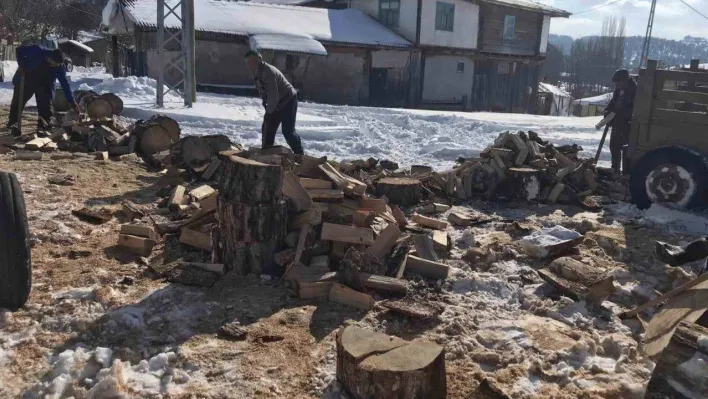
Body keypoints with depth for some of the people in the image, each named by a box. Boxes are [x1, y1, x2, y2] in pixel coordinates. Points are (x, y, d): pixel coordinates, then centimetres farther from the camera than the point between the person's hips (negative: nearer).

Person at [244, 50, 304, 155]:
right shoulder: (257, 73, 4)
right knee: (267, 129, 7)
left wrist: (269, 111, -19)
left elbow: (273, 95, -28)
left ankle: (299, 154, 0)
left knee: (288, 131, -11)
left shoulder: (268, 72, -27)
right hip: (276, 103, 10)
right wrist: (268, 108, 4)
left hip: (288, 101, -10)